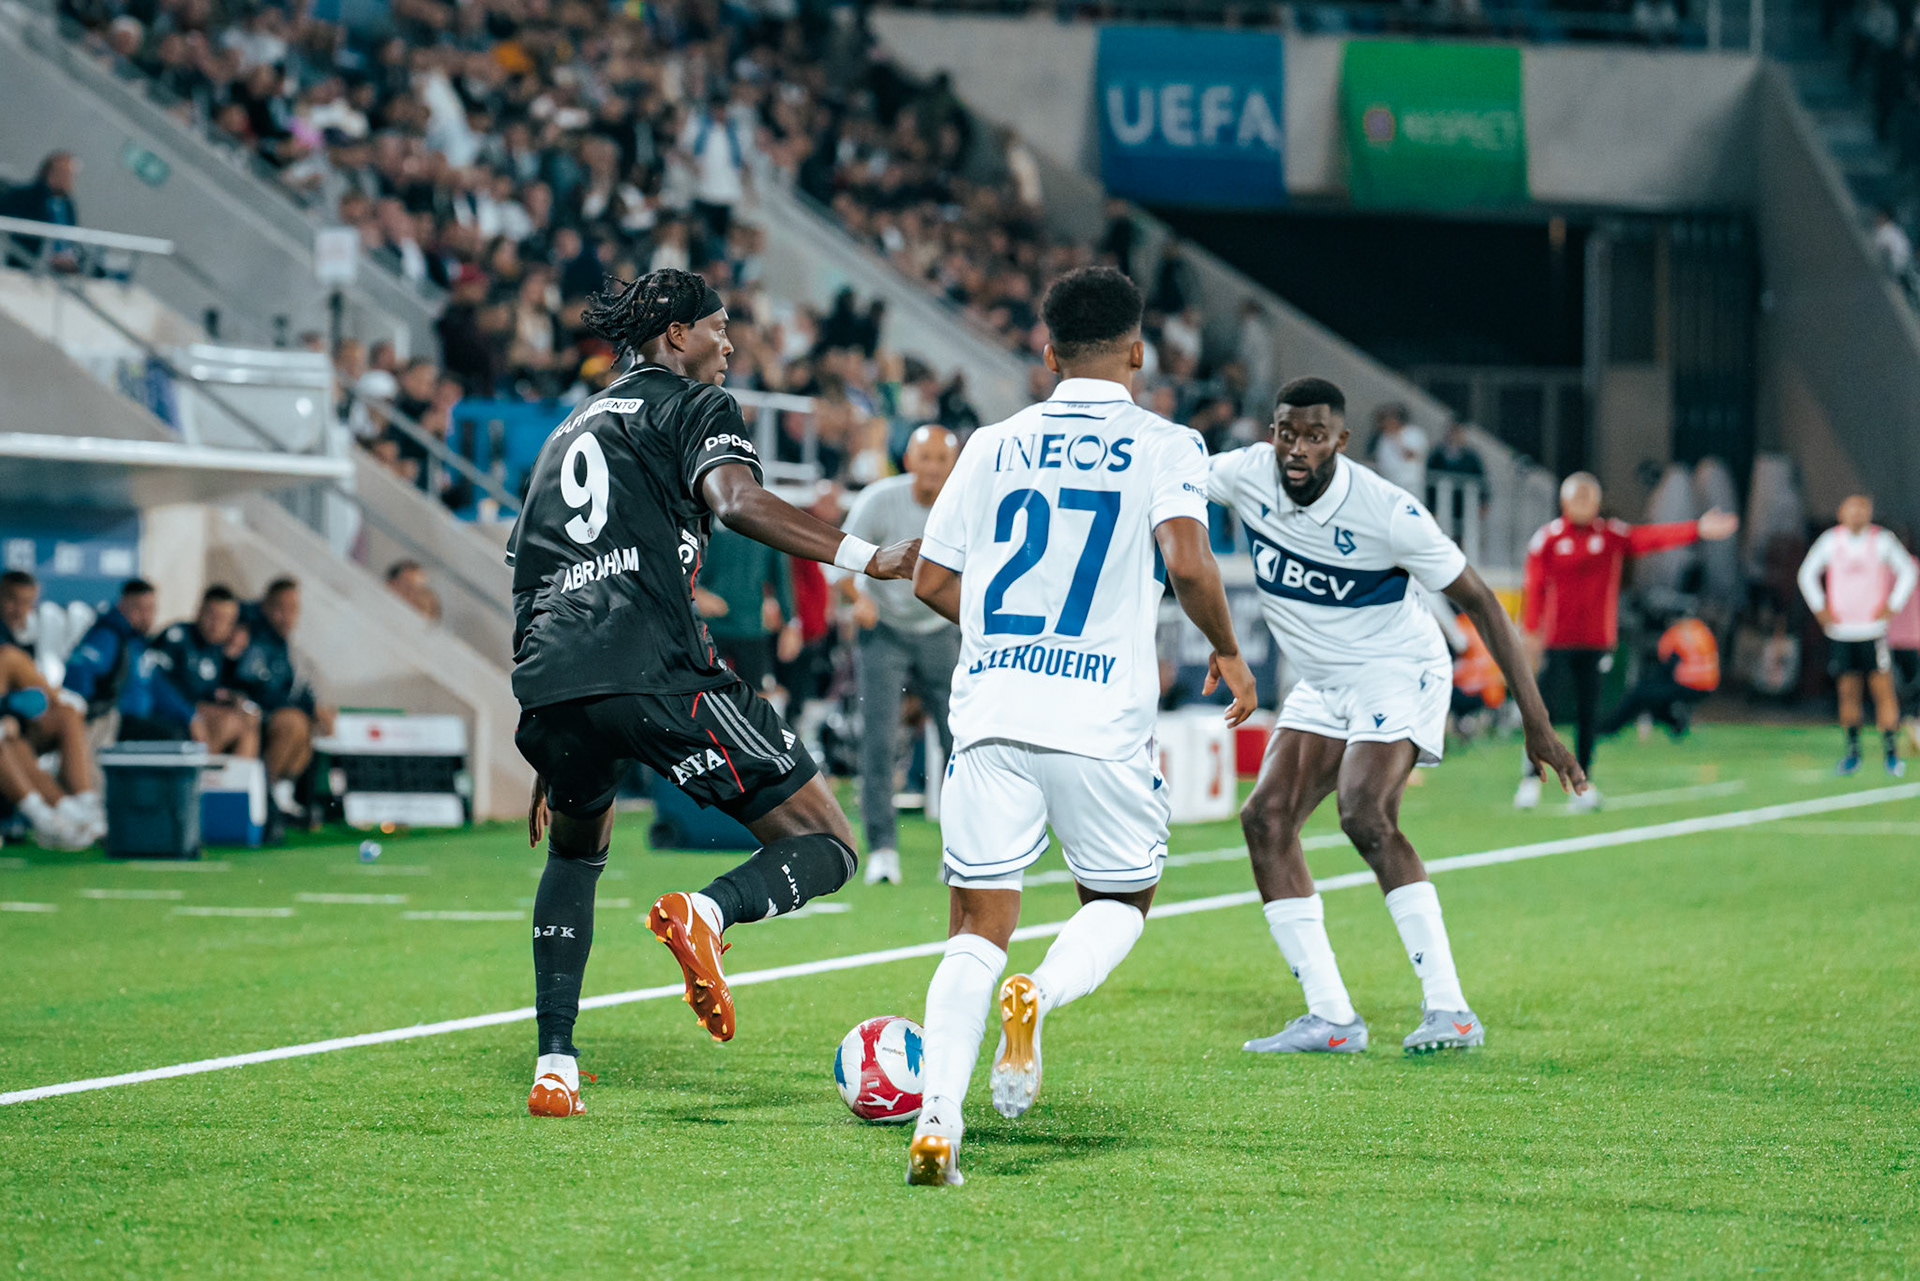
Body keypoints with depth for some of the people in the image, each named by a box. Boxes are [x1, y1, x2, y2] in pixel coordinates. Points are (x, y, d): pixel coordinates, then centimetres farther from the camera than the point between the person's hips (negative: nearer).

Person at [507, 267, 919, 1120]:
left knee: (576, 851, 33)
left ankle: (554, 1066, 19)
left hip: (550, 688, 6)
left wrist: (550, 766, 37)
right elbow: (736, 502, -12)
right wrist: (869, 559, -17)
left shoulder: (567, 434, 32)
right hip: (655, 671, -6)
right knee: (827, 849, 1)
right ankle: (707, 913, -30)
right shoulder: (692, 405, 11)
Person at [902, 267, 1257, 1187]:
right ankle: (1041, 997, -13)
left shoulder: (995, 446, 11)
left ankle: (938, 1112, -15)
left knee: (978, 925, 6)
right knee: (1121, 901, 19)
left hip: (991, 707, 2)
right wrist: (1228, 653, 3)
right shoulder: (1163, 447, 1)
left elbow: (932, 579, 13)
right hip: (1103, 720, -2)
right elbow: (1187, 563, -14)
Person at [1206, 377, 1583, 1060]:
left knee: (1365, 815, -28)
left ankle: (1450, 1009, -25)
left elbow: (1478, 602, -16)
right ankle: (1331, 1017, -6)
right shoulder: (1248, 474, -11)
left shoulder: (1388, 513, -24)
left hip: (1399, 672, -7)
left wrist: (1535, 722, -17)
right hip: (1321, 687, 7)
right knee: (1266, 819, -8)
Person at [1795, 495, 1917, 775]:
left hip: (1873, 628, -1)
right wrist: (1820, 608, 5)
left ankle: (1892, 752, -4)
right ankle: (1852, 750, 12)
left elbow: (1907, 571, 7)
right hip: (1840, 630, 1)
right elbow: (1807, 574, 12)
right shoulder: (1830, 541, 1)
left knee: (1883, 688, -7)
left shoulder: (1882, 541, -3)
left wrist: (1892, 606, 0)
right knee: (1848, 690, 2)